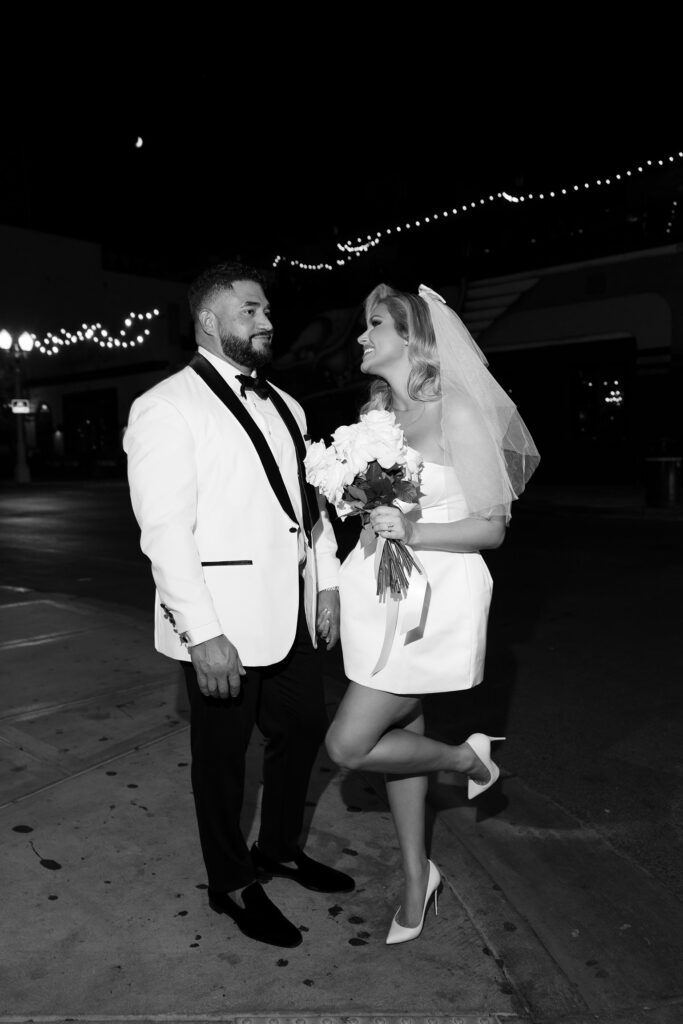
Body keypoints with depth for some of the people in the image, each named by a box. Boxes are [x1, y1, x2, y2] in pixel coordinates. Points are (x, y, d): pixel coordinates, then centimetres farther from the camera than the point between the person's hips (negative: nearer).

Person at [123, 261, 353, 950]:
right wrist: (203, 634, -21)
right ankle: (231, 884, 34)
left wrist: (327, 581, 10)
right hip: (221, 623, -7)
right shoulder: (166, 408, -11)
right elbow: (165, 531, -17)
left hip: (289, 611, 8)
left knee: (303, 728, 19)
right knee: (222, 753, 11)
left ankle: (280, 848, 44)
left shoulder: (282, 405, 13)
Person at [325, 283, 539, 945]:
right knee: (401, 733, 16)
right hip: (378, 590, 7)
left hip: (436, 596, -6)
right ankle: (416, 878, 36)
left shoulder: (460, 416, -13)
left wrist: (412, 531, -23)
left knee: (349, 745, -6)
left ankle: (465, 758, 20)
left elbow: (491, 528, -13)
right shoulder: (375, 412, 8)